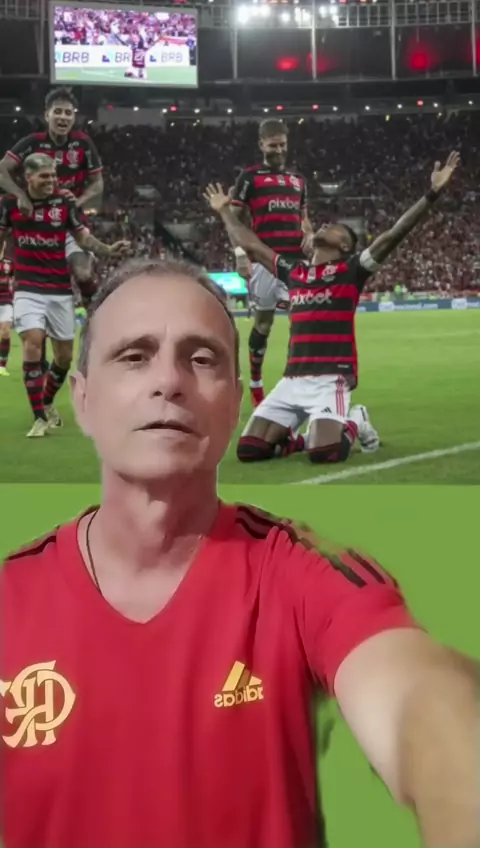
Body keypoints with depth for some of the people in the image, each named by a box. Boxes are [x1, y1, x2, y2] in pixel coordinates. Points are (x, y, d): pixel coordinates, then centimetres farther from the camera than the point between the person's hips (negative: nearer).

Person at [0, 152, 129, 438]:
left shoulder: (65, 203, 0)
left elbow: (84, 237, -4)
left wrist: (108, 250, -22)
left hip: (61, 290, 2)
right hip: (29, 290, -2)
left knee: (65, 355, 7)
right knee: (33, 343, -19)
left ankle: (48, 403, 35)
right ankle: (40, 418, -9)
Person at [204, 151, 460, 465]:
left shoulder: (352, 268, 4)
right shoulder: (293, 272, 17)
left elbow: (394, 235, -7)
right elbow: (249, 244, 28)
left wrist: (432, 193, -15)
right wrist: (225, 210, 36)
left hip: (332, 378, -5)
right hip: (293, 379, 5)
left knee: (324, 453, -24)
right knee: (249, 449, -7)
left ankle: (355, 424, 10)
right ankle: (305, 438, 20)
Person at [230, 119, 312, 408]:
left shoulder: (299, 179, 19)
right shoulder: (249, 177, 4)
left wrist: (309, 235, 3)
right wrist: (241, 255, -9)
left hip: (296, 259, 4)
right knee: (263, 321, 2)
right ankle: (256, 383, 15)